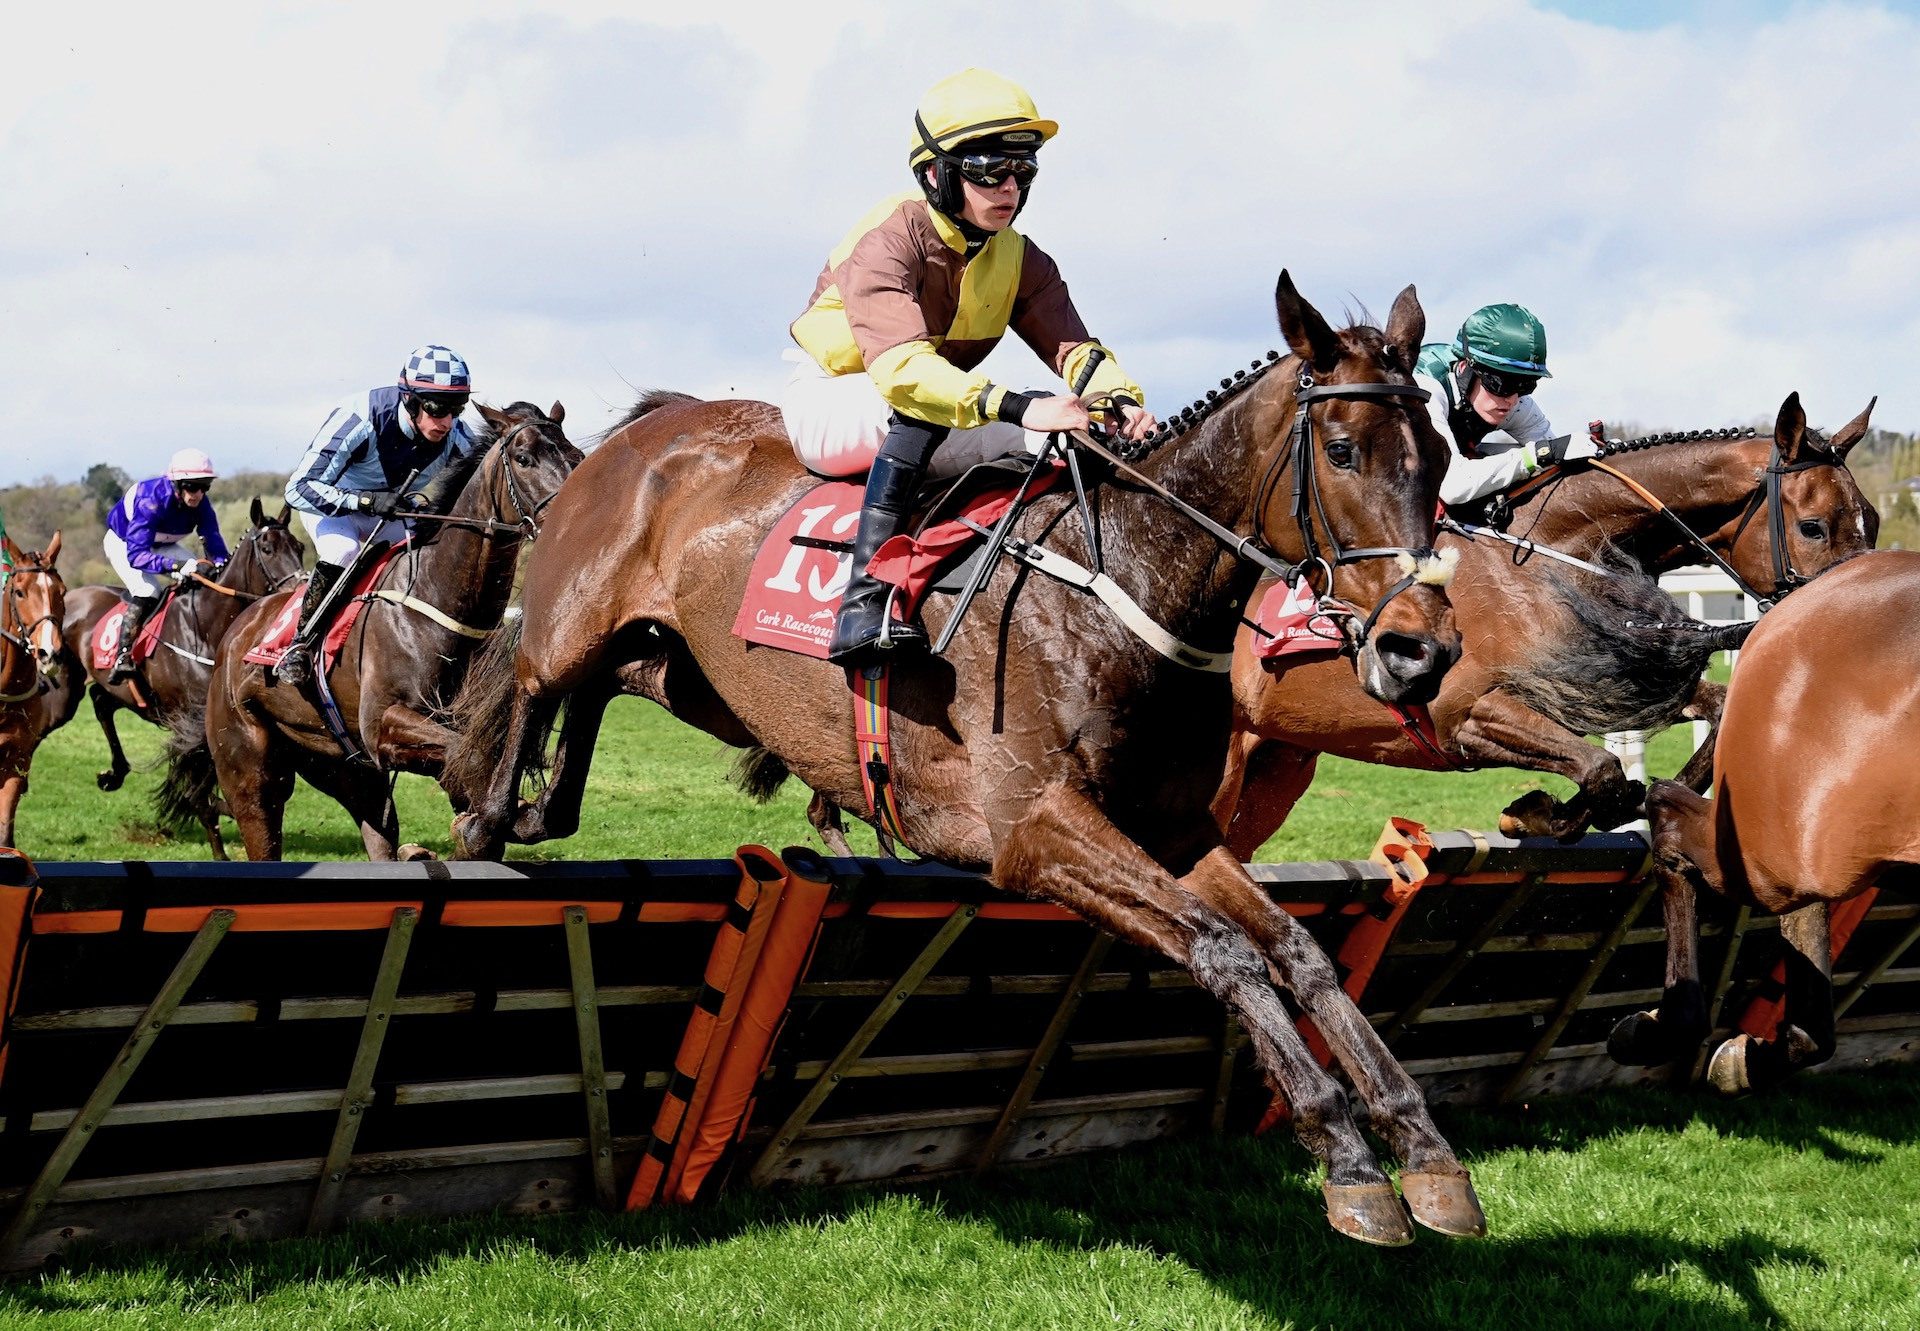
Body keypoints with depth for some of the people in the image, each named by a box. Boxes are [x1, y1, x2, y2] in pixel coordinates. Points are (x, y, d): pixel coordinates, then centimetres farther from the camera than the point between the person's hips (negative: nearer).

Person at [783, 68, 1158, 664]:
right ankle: (863, 599, -45)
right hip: (831, 401, -6)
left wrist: (1119, 396, -37)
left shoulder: (1018, 258, -4)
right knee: (926, 406, -39)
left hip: (921, 434, 7)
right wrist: (1016, 406, -53)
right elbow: (901, 367, -40)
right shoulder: (887, 240, -26)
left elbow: (1071, 345, -13)